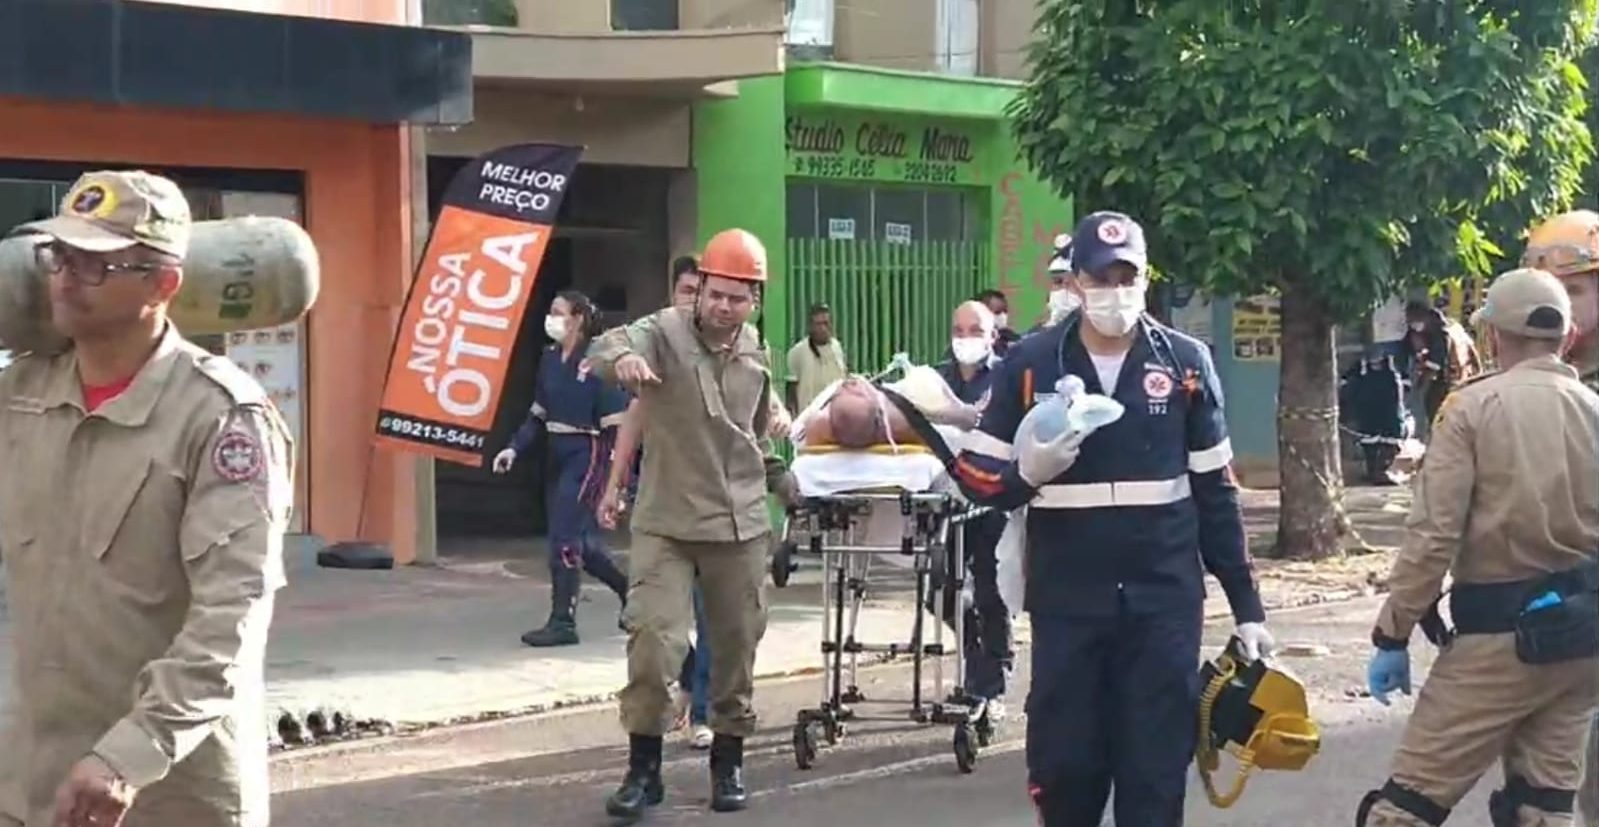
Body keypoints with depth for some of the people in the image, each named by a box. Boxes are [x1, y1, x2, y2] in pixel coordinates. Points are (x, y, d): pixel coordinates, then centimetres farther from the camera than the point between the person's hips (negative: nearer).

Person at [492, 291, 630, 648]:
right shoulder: (550, 359, 8)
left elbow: (616, 424, -15)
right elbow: (539, 413, 15)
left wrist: (616, 481, -16)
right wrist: (515, 448, 3)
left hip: (586, 455, -8)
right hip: (558, 457, 8)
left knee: (564, 539, -9)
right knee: (582, 541, 14)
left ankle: (563, 623, -1)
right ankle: (631, 591, 34)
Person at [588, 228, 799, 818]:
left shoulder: (756, 352, 7)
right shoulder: (665, 332, -10)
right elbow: (607, 347, -33)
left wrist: (783, 482, 26)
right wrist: (622, 356, -55)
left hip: (741, 526, 4)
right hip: (667, 522, -4)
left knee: (736, 648, 10)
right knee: (653, 641, -12)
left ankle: (728, 762, 27)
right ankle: (643, 768, 2)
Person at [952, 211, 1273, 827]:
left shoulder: (1186, 362, 3)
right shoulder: (1030, 363, 1)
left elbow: (1215, 493, 8)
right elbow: (973, 473, 4)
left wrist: (1246, 603, 6)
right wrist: (1026, 473, -18)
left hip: (1165, 603, 0)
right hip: (1066, 606, 0)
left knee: (1156, 775, 3)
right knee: (1064, 768, 4)